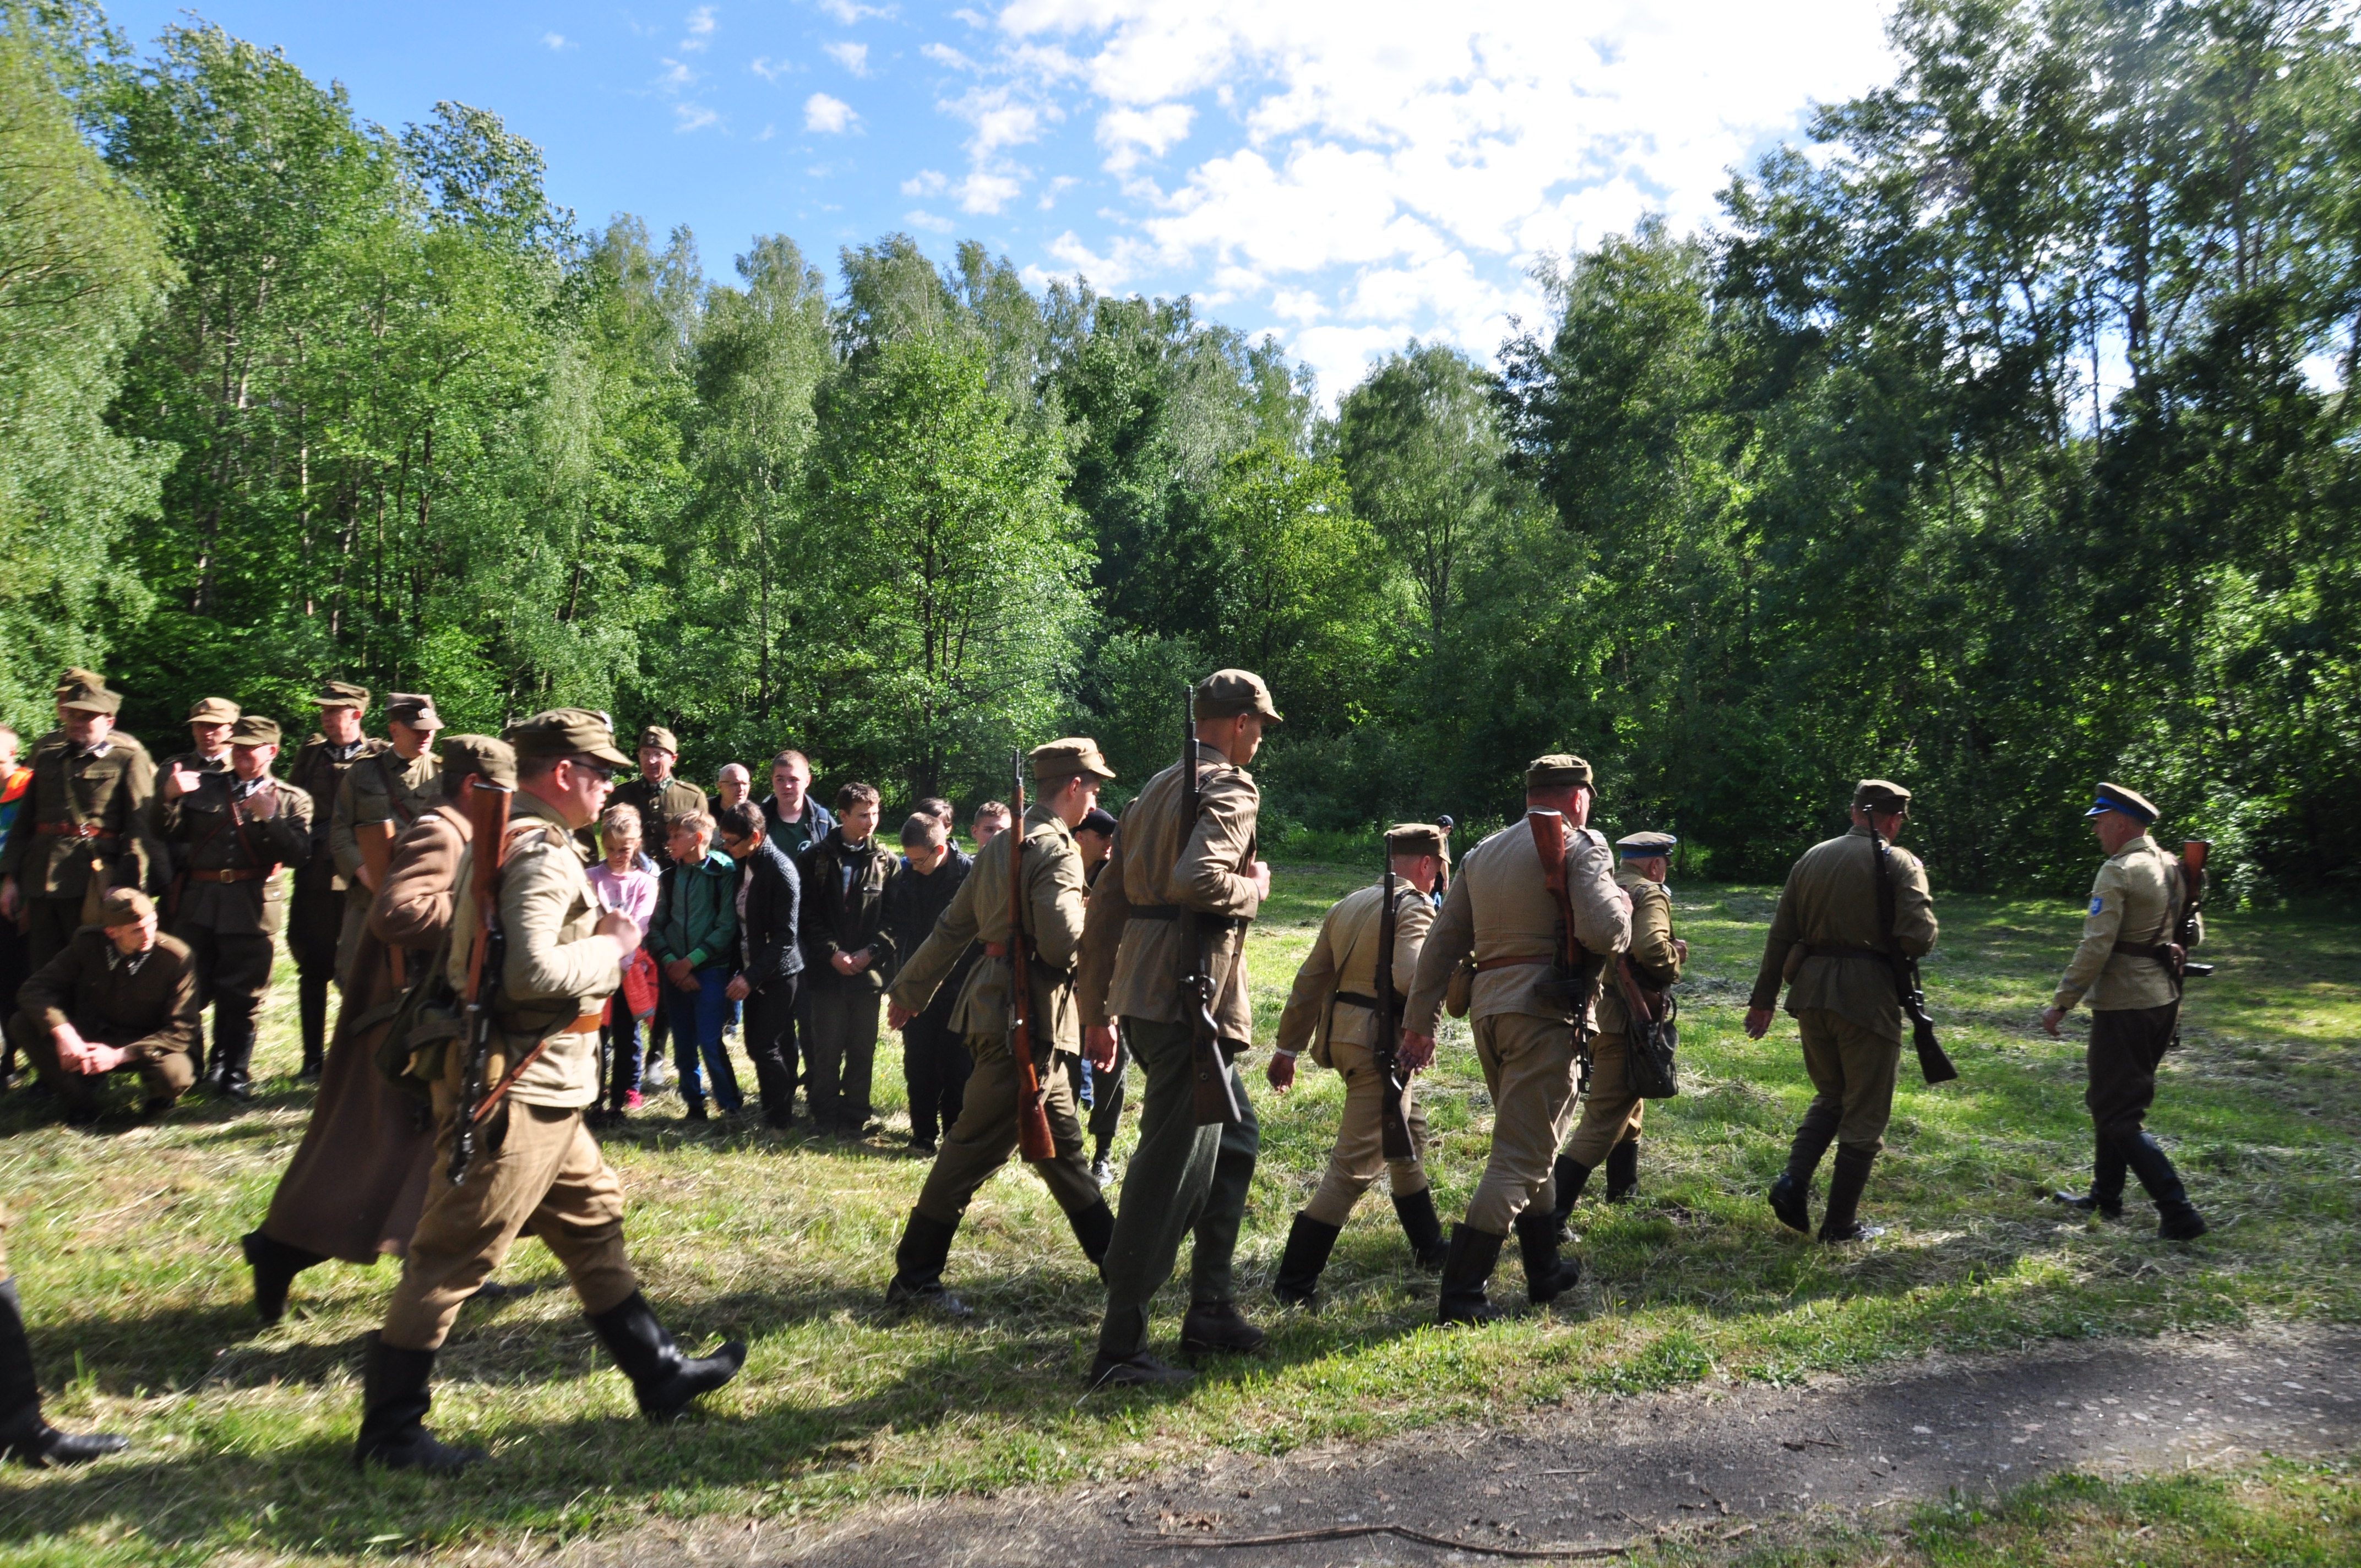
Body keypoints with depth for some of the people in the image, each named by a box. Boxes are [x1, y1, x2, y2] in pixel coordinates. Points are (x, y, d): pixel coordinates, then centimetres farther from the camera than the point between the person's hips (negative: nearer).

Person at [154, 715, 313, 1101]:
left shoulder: (292, 800, 7)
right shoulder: (203, 786, 15)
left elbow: (299, 855, -6)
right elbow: (166, 836, 11)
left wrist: (268, 817, -17)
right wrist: (168, 797, -5)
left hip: (250, 909, -2)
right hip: (196, 902, 3)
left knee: (241, 997, 2)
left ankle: (233, 1073, 14)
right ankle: (185, 1070, 21)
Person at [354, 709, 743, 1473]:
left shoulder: (502, 839, 14)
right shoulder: (540, 852, -19)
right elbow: (531, 972, -30)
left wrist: (598, 937, 10)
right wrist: (611, 947, -14)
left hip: (536, 1091, 11)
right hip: (518, 1090, -11)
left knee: (593, 1217, 16)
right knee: (455, 1255, 0)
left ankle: (659, 1375, 28)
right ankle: (389, 1430, 14)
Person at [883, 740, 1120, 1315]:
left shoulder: (1004, 842, 14)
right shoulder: (1057, 848, -14)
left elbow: (953, 926, 17)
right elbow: (1063, 941, -24)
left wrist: (911, 992, 22)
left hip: (996, 1004, 10)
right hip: (1026, 1015, -10)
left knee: (1061, 1139, 18)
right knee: (977, 1146, -3)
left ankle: (1111, 1256, 31)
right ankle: (913, 1278, 5)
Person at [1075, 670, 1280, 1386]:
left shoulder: (1155, 789, 18)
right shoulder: (1231, 789, -9)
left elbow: (1106, 902, 16)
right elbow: (1197, 879, -29)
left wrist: (1097, 1010, 19)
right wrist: (1255, 888, -7)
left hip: (1143, 994, 10)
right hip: (1188, 999, -10)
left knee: (1234, 1138, 21)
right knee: (1172, 1165, -3)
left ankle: (1210, 1311, 28)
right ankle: (1121, 1349, 4)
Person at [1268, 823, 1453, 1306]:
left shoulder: (1347, 905, 12)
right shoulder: (1414, 908, -12)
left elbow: (1310, 980, 12)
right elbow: (1412, 978, -28)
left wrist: (1288, 1048, 15)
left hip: (1340, 1035, 9)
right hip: (1379, 1044, -9)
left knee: (1410, 1134, 25)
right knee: (1357, 1164, -3)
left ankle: (1429, 1248, 38)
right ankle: (1294, 1281, 0)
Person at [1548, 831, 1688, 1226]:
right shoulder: (1649, 895, -11)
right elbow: (1651, 950, -28)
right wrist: (1676, 955, -7)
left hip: (1591, 1013, 9)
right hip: (1624, 1021, -9)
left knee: (1627, 1104, 28)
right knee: (1603, 1122, -8)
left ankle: (1624, 1189, 43)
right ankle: (1551, 1214, -15)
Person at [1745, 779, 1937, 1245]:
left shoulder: (1811, 859, 10)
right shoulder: (1900, 864, -6)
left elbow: (1780, 936, 10)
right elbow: (1919, 940, -17)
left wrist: (1763, 999, 15)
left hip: (1811, 991, 5)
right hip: (1866, 996, -5)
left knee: (1830, 1097, 22)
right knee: (1864, 1114, 8)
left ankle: (1794, 1181, 4)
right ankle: (1841, 1223, 12)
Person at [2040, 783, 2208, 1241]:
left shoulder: (2119, 871, -16)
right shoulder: (2172, 867, 11)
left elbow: (2095, 946, -21)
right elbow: (2191, 936, 19)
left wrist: (2061, 1003, -16)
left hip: (2124, 1005, -9)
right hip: (2165, 999, 10)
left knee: (2118, 1115, -4)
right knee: (2113, 1100, 20)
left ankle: (2179, 1214, -7)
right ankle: (2105, 1197, 29)